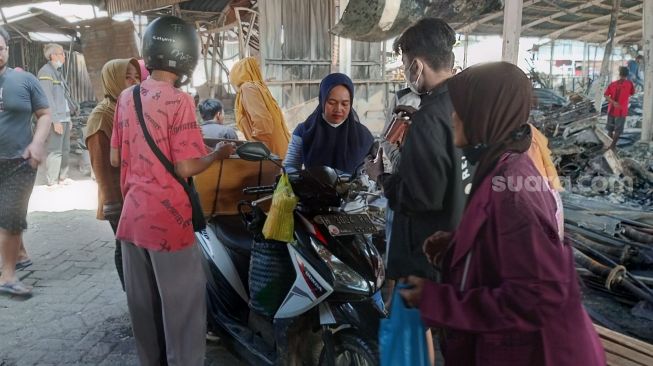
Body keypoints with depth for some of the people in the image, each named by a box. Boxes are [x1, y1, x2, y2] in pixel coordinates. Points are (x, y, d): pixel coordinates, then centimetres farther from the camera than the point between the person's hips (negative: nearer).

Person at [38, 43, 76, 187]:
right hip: (56, 119, -9)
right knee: (55, 151, -7)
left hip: (64, 117, 9)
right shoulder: (46, 72, -10)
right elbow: (47, 98, -17)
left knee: (65, 150, 14)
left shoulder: (57, 71, 18)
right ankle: (52, 182, -2)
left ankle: (62, 177, 24)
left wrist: (69, 116, 17)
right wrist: (55, 120, -20)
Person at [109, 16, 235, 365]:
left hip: (132, 216, 7)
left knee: (142, 302, 19)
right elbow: (186, 167, -18)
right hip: (167, 221, -7)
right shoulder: (179, 101, -15)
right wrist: (218, 154, -1)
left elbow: (115, 158, 10)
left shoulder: (126, 97, 5)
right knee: (182, 304, 6)